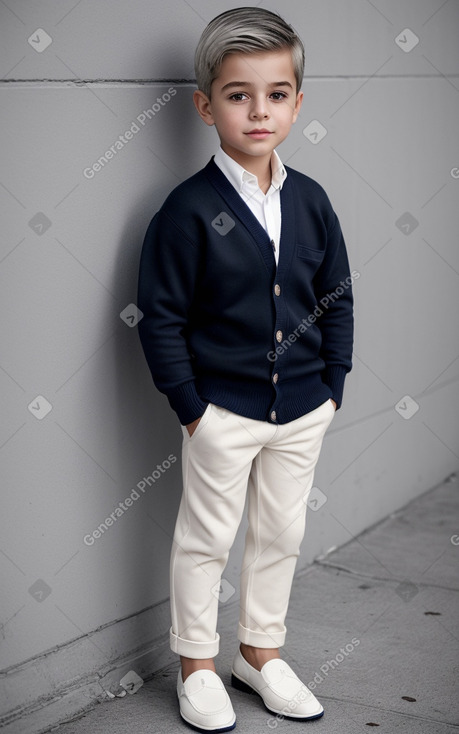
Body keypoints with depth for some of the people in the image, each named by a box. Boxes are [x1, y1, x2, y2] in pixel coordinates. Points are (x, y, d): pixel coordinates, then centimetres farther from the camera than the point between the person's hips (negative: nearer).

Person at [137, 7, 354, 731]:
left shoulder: (310, 200, -1)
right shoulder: (190, 208, -14)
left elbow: (337, 298, 8)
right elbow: (160, 316, -11)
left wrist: (332, 386, 4)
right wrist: (190, 405, -12)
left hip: (303, 409, 5)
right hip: (223, 412, -4)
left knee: (282, 534, 17)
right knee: (207, 538, 10)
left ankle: (260, 652, 36)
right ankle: (196, 661, 29)